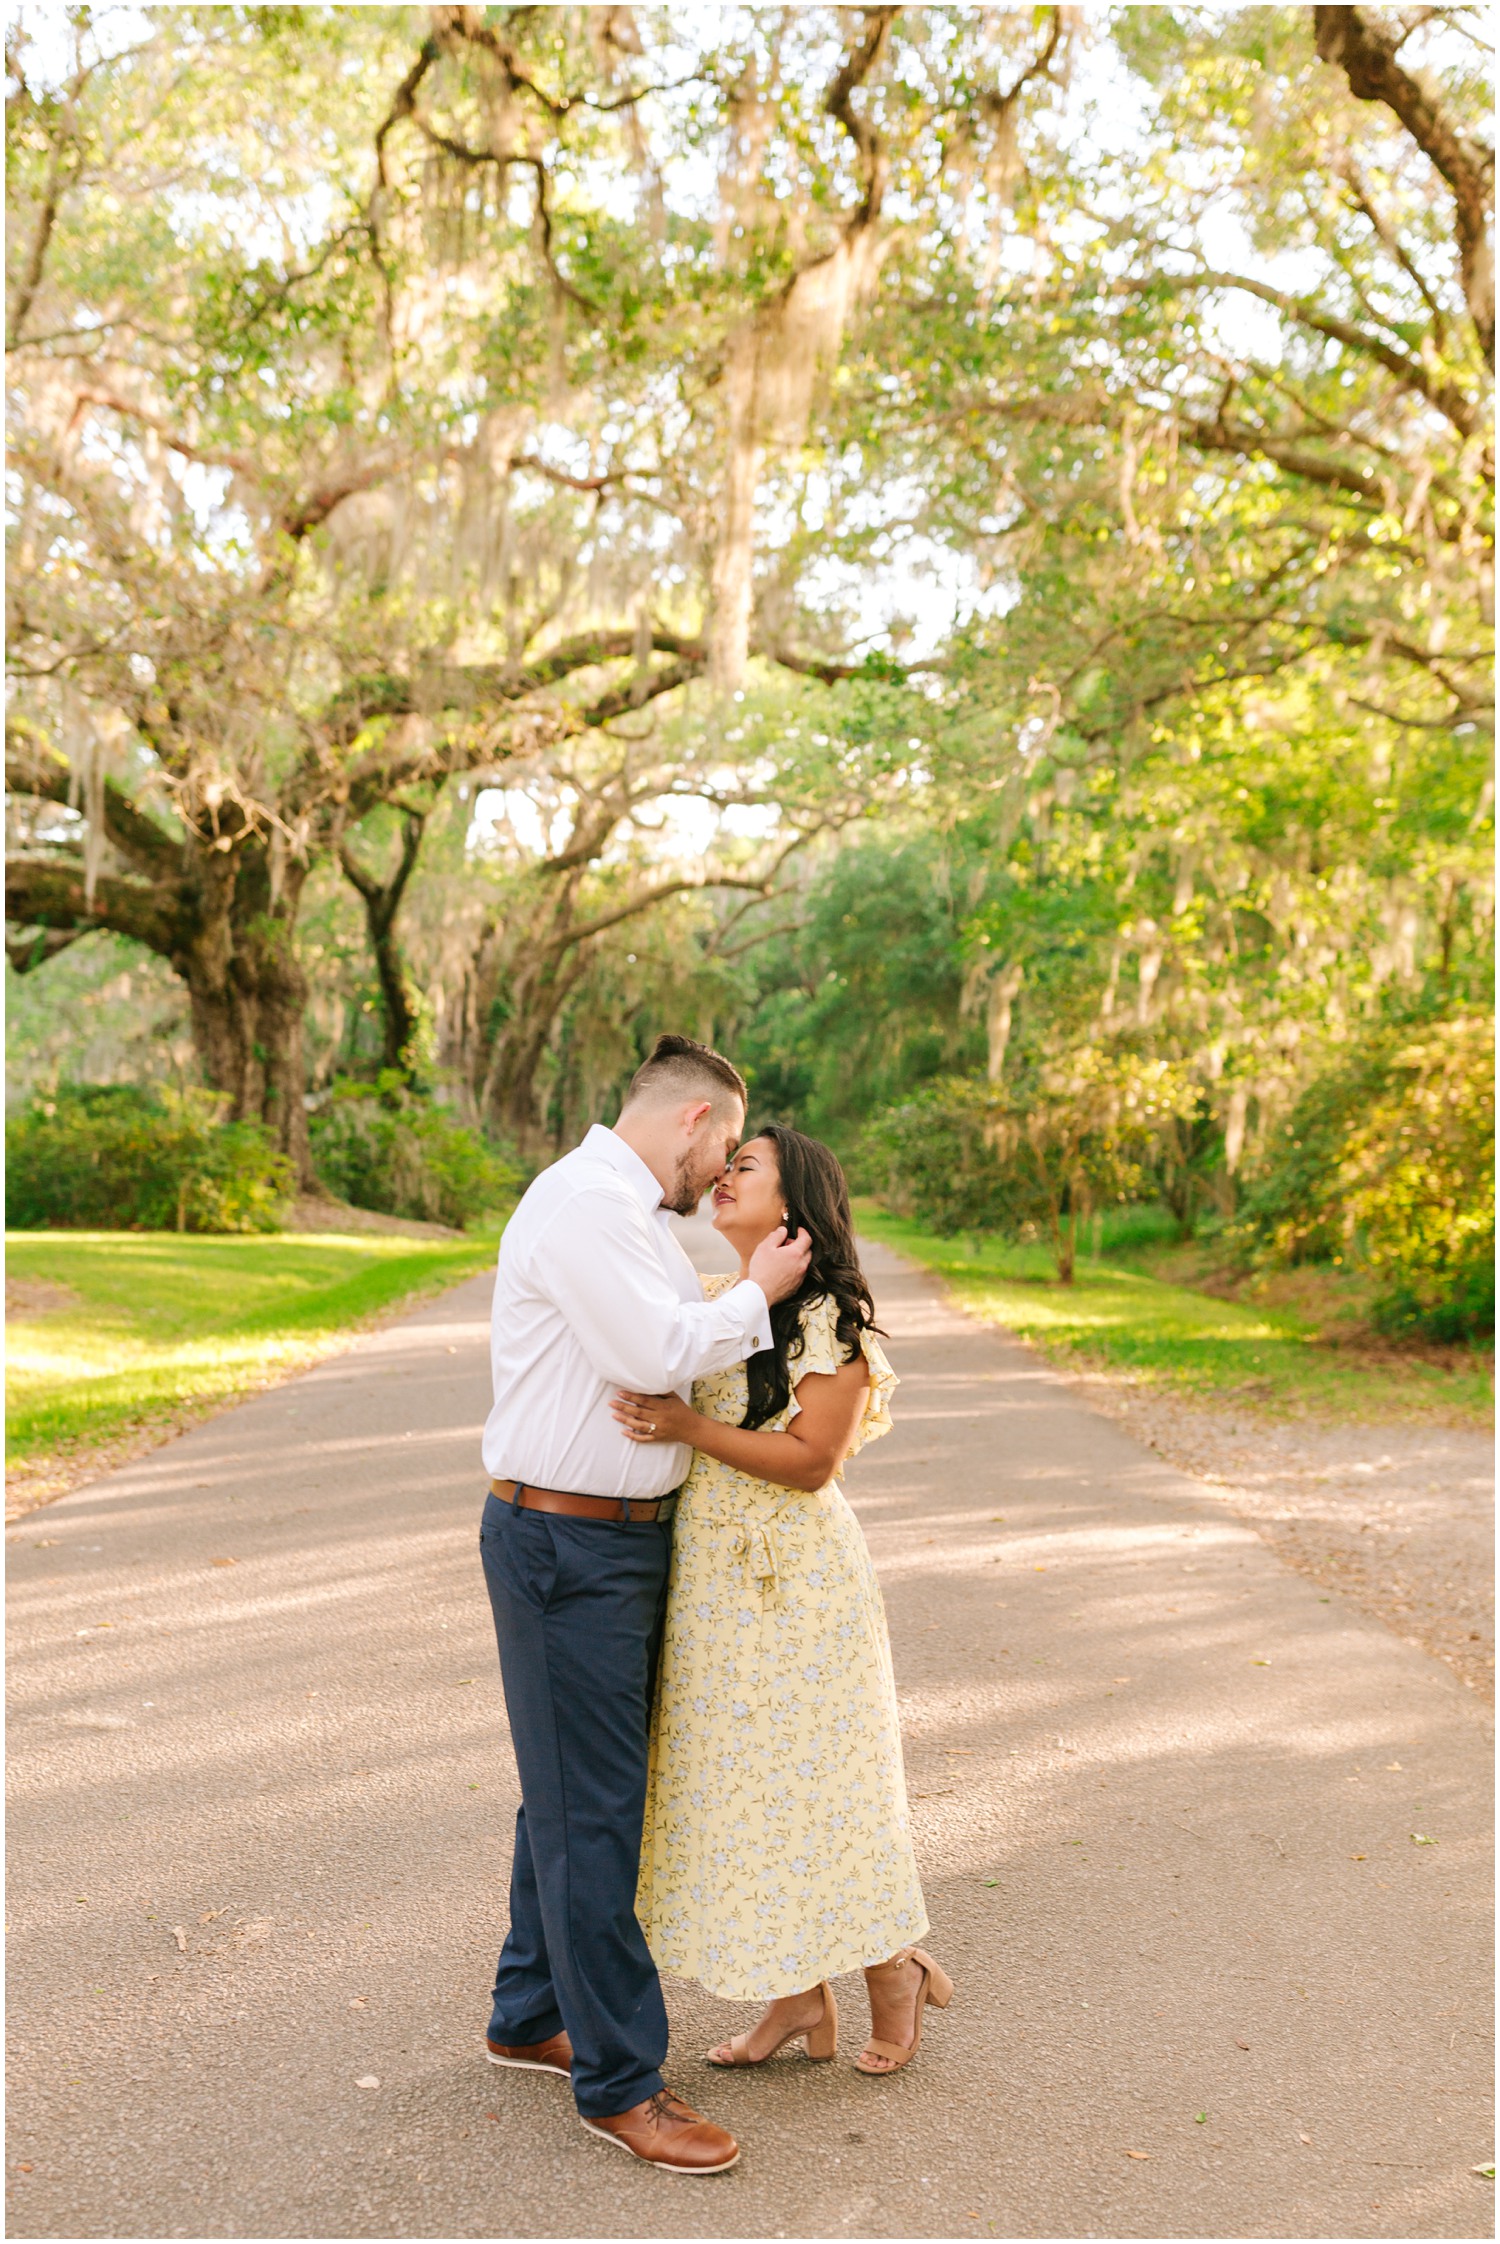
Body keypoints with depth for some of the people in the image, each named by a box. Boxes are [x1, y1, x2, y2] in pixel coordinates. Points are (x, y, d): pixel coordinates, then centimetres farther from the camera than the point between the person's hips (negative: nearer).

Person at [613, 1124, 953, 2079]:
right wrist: (645, 1419, -4)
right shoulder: (708, 1301, 10)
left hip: (795, 1580, -7)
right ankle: (800, 1996, 26)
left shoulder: (831, 1316, -13)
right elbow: (667, 1409, 16)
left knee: (813, 1781, 2)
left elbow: (812, 1460, -18)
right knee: (735, 1782, 12)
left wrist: (690, 1427, -23)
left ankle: (894, 1968, 25)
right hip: (709, 1578, 8)